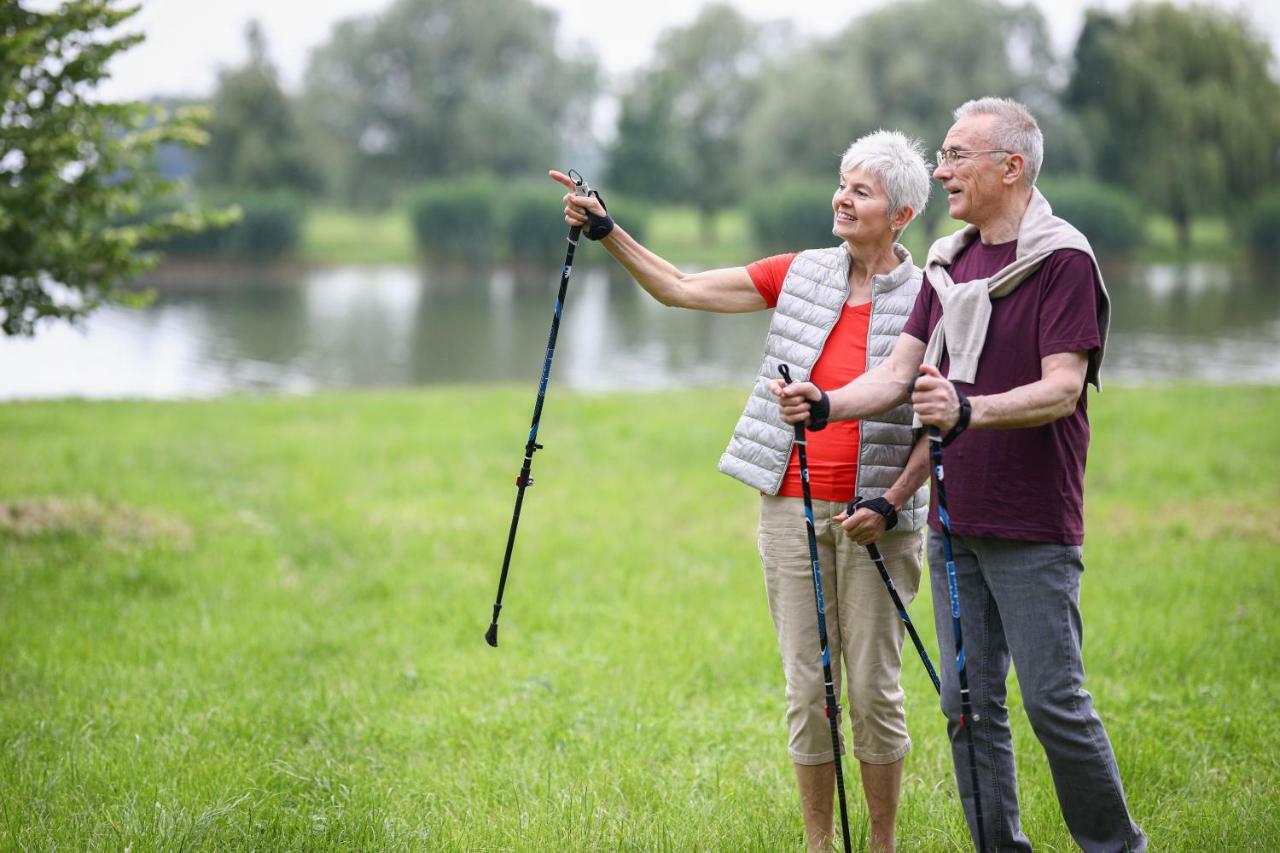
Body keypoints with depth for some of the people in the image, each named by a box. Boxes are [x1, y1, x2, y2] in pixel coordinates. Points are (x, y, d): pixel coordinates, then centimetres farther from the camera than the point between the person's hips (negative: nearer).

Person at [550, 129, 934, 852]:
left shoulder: (926, 302, -4)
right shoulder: (802, 276, 7)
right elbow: (680, 289, 8)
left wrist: (891, 504, -14)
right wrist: (606, 232, 0)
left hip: (874, 518, -3)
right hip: (792, 509, 4)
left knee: (873, 690, 1)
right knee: (807, 690, 6)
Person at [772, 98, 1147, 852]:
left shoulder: (1064, 260, -9)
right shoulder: (949, 262, 13)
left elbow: (1061, 390, -18)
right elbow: (898, 374, 10)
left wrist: (969, 411, -33)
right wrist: (824, 405, -8)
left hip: (1033, 531, -7)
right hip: (955, 521, 7)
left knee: (1053, 700, -6)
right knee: (969, 703, 7)